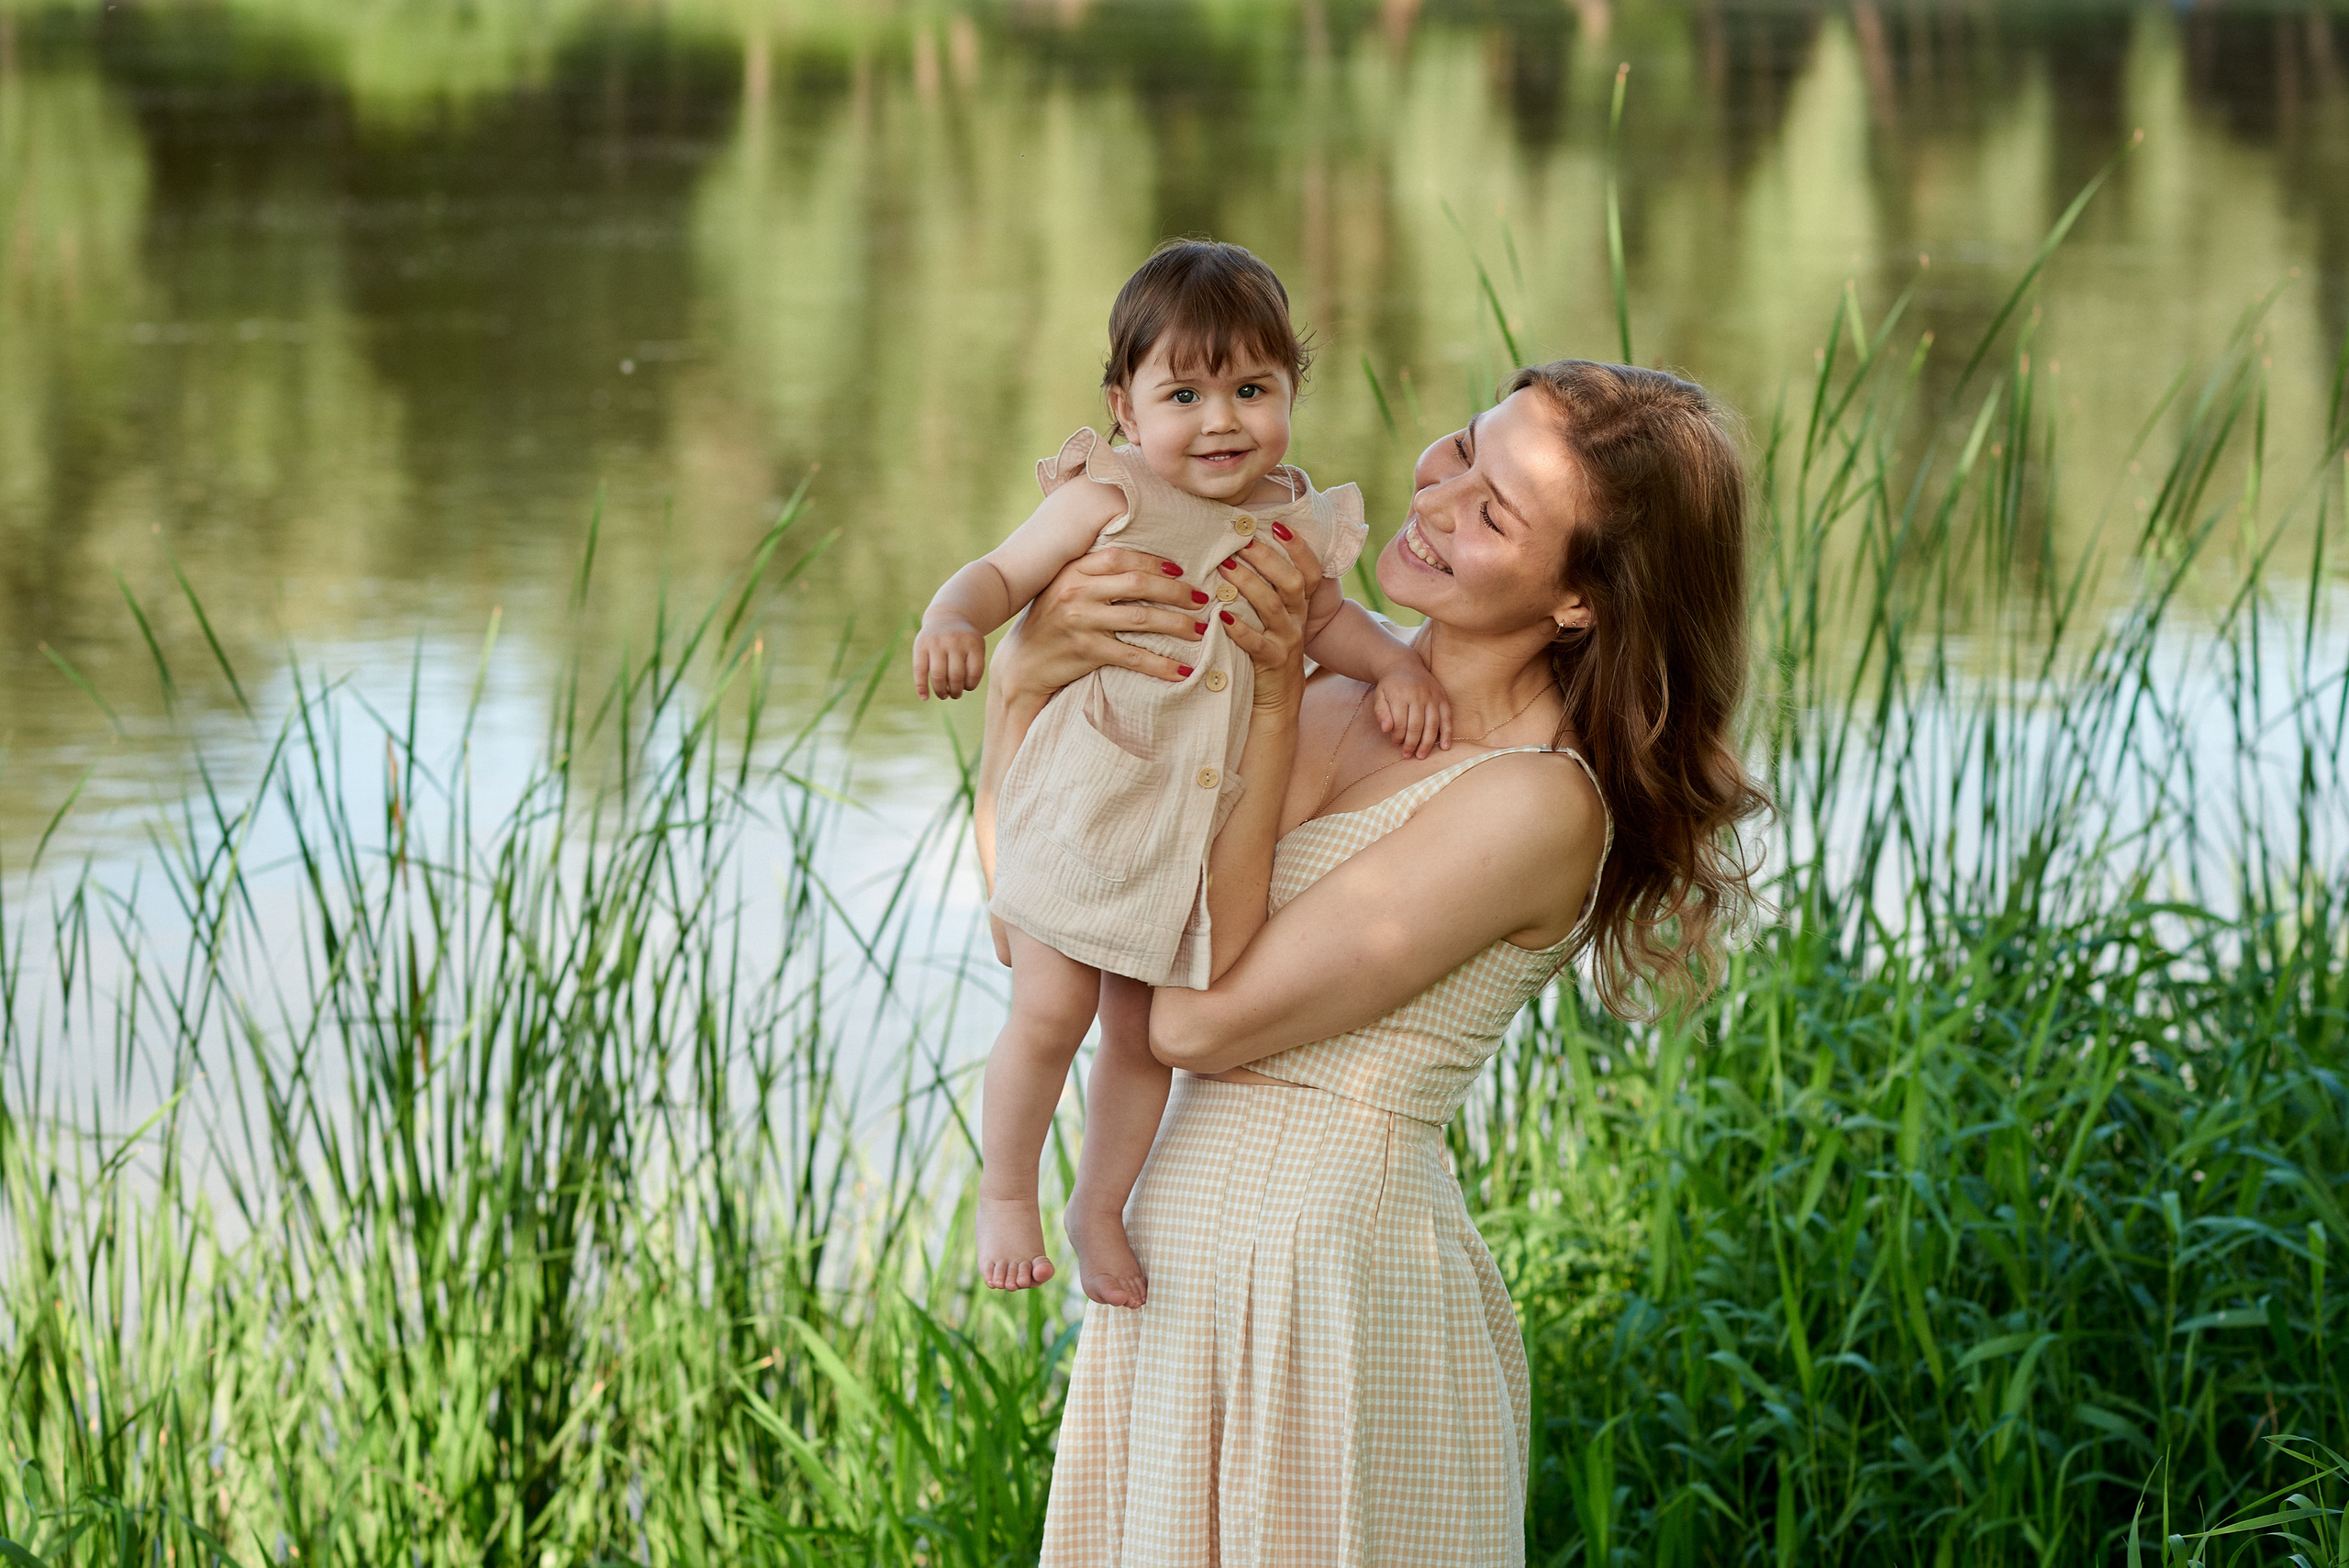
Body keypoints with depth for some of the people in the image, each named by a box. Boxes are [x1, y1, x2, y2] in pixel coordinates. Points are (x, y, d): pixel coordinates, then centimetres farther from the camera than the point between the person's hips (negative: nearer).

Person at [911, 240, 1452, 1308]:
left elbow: (1327, 620, 18)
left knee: (1145, 1033, 12)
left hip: (1207, 820, 4)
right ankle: (1005, 1193, 18)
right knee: (1050, 1013, -6)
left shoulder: (1294, 523, 2)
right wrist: (951, 621, -29)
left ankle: (1101, 1209, 31)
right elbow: (1003, 575, -8)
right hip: (1091, 805, -4)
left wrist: (1398, 665, 0)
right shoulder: (1107, 502, -11)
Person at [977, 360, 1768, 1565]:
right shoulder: (1338, 689, 3)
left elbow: (1199, 1018, -19)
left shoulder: (1536, 805, -19)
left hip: (1336, 1279, -7)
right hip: (1174, 1263, 7)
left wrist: (1274, 705, -17)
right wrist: (1028, 673, -12)